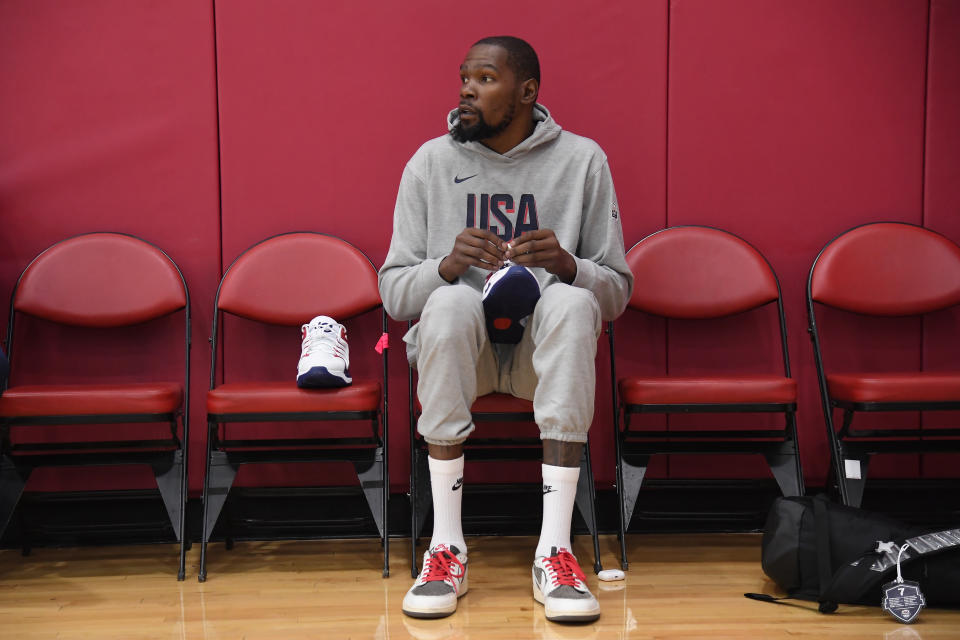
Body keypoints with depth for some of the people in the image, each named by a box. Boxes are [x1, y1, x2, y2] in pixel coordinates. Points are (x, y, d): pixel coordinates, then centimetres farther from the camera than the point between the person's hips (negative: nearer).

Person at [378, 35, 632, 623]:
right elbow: (392, 292, 2)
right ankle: (447, 547, -30)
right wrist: (448, 265, -19)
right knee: (451, 301, -34)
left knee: (572, 303, -33)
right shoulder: (431, 162, 5)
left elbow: (618, 292, 3)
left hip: (544, 348, 0)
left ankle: (555, 548, -34)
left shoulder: (582, 160, 3)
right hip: (457, 347, 0)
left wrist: (568, 265, -20)